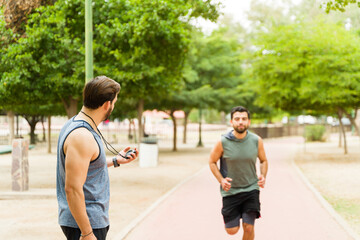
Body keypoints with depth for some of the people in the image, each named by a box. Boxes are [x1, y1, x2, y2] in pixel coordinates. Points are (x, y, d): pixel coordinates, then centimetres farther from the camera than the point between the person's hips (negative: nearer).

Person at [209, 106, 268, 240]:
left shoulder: (257, 141, -6)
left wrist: (263, 176, -9)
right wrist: (221, 180, -13)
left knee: (248, 228, -7)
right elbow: (212, 162, 2)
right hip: (230, 190, -1)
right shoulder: (223, 142, -12)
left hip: (251, 189, 1)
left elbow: (263, 161, 10)